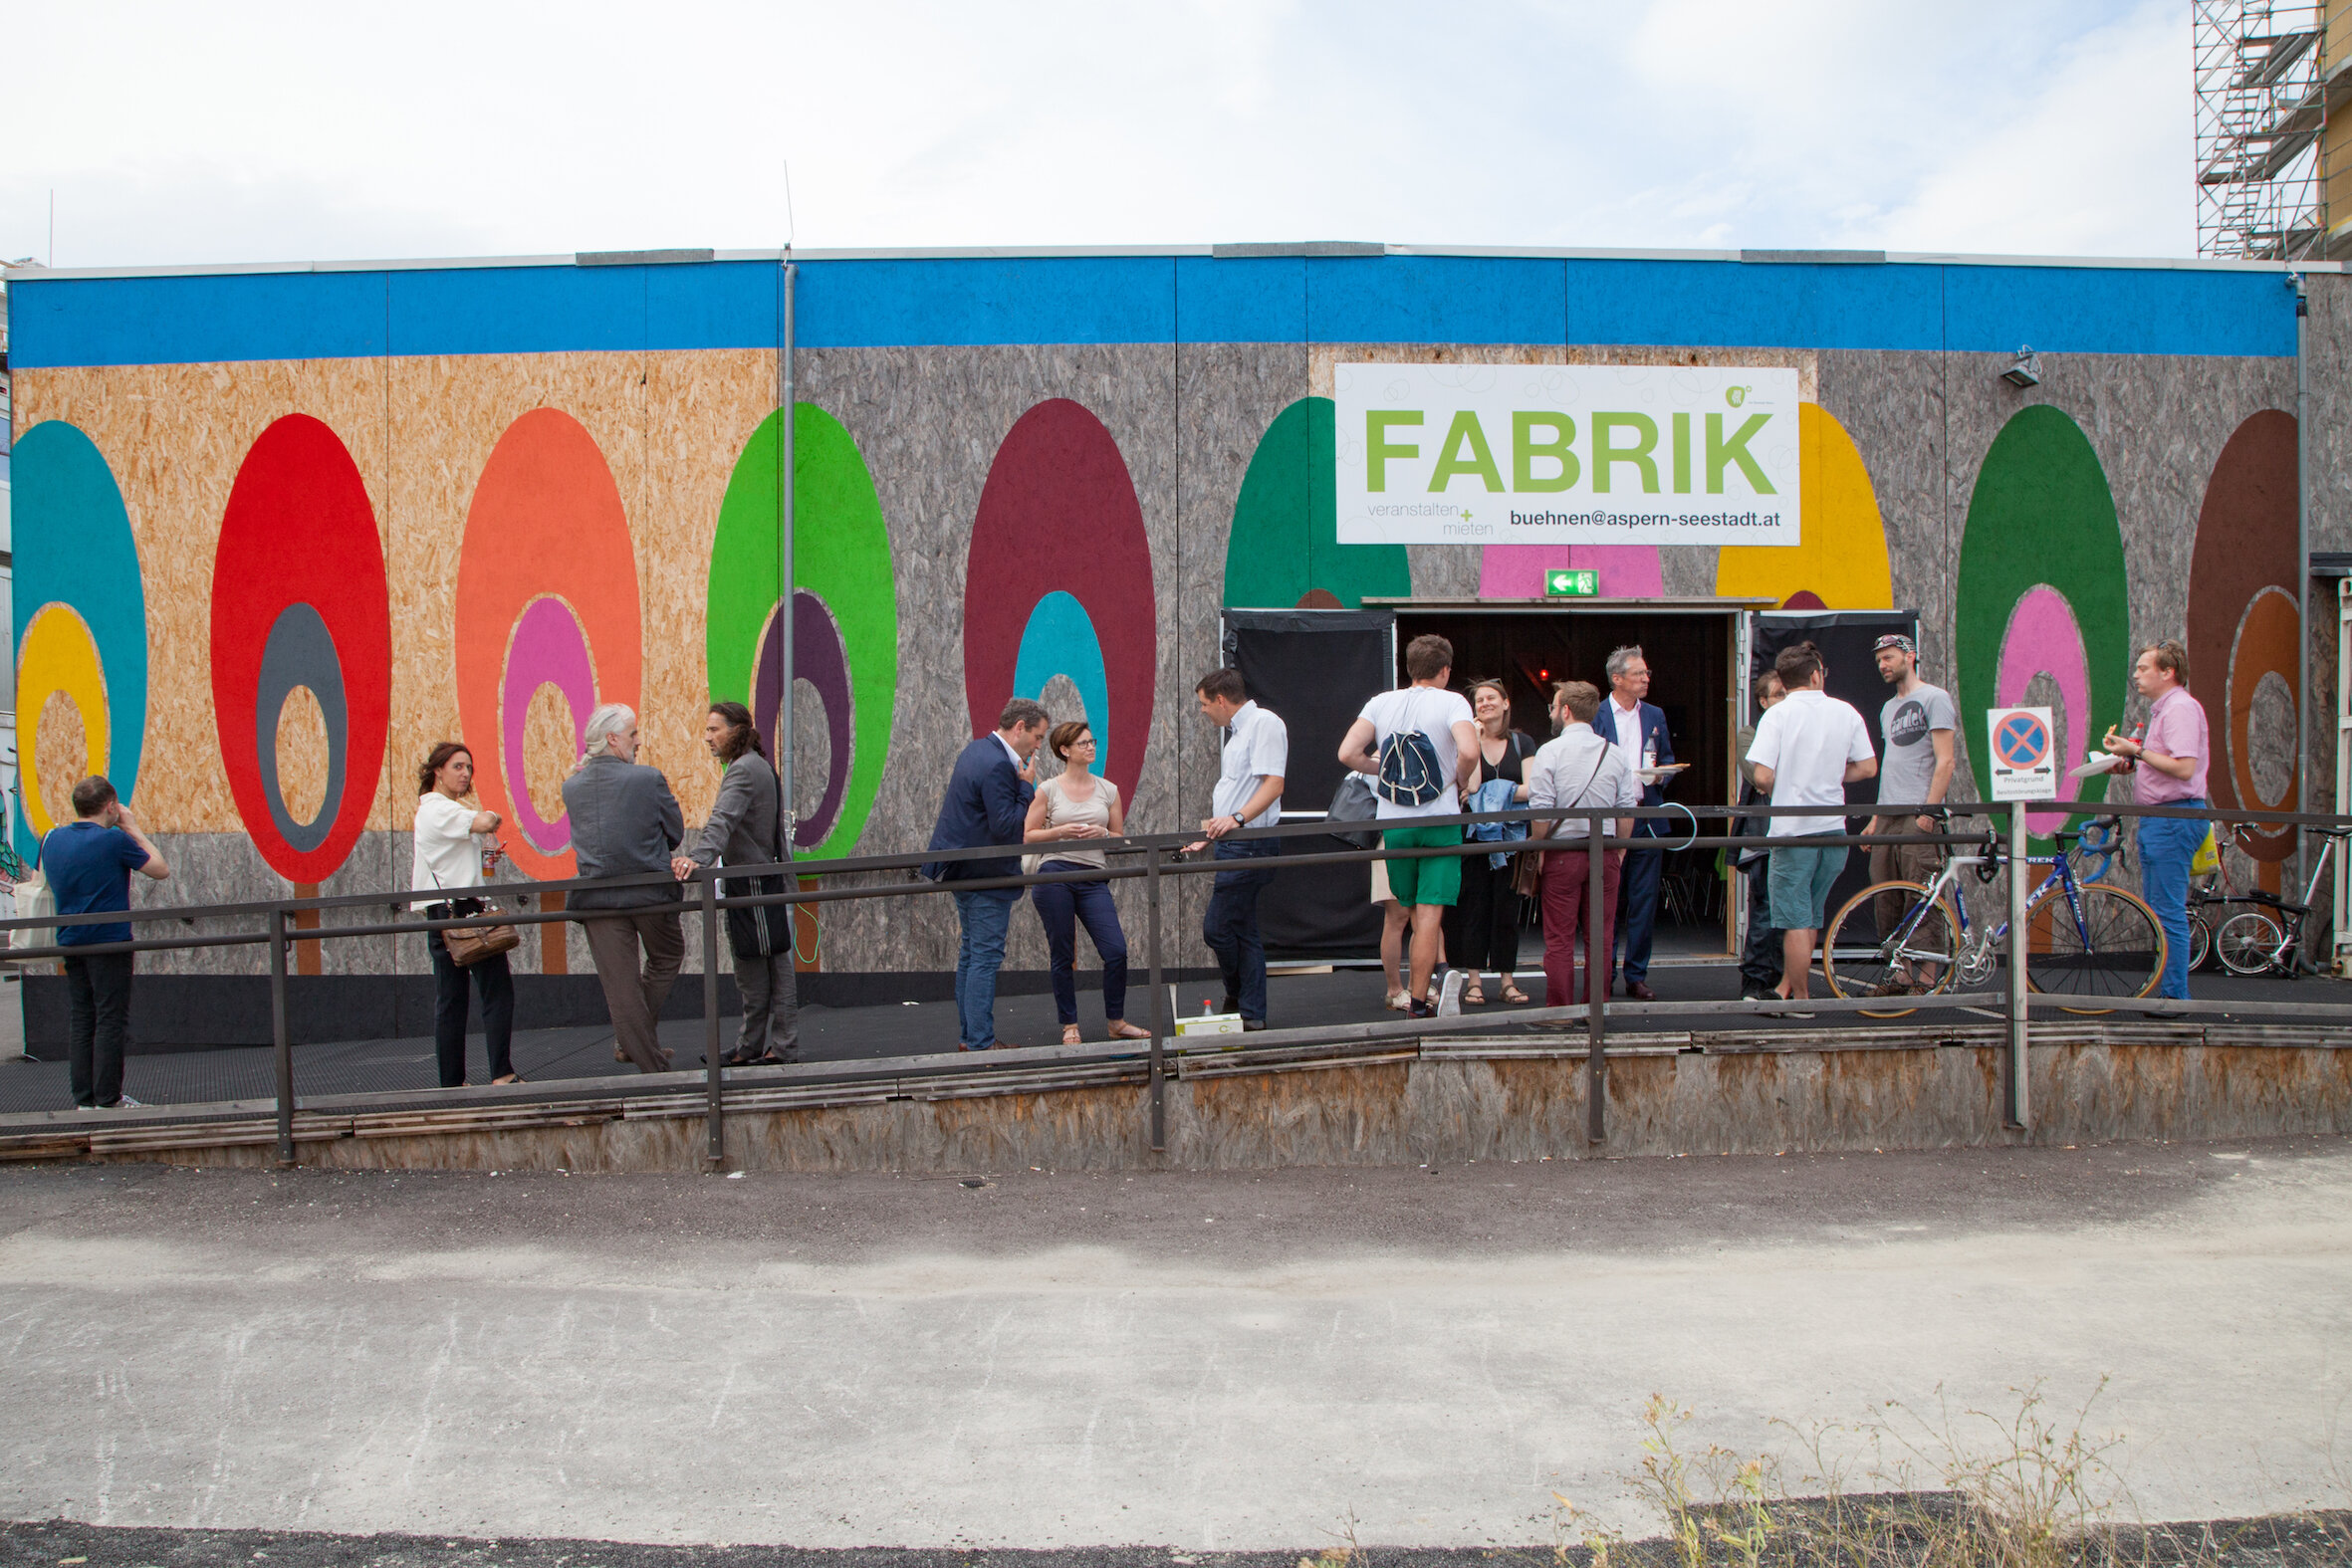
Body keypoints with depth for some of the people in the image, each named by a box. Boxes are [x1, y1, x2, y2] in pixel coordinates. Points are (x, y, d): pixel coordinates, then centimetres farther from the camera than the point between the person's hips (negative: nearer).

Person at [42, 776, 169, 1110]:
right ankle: (107, 1100, 0)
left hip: (69, 942, 6)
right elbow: (161, 870, -4)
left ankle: (83, 1099, 12)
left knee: (79, 1021, 10)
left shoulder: (52, 839, 5)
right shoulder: (115, 840, -14)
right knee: (110, 1021, -1)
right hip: (109, 941, -6)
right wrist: (134, 829, 4)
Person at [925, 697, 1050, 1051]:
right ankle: (980, 1044, -4)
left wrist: (1022, 785, 5)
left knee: (971, 952, 15)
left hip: (962, 869, 11)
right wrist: (1027, 785, -15)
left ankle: (967, 1037, 21)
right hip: (986, 875, -11)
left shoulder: (978, 750, 11)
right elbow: (1007, 827, -23)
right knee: (986, 957, -6)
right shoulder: (998, 766, -21)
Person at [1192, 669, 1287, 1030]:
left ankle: (1237, 998, 10)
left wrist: (1237, 819, -33)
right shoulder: (1237, 732, 21)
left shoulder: (1265, 723, -10)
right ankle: (1252, 1015, 12)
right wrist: (1208, 835, 28)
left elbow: (1273, 784, -21)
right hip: (1232, 845, 10)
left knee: (1216, 927, -10)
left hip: (1249, 846, -10)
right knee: (1242, 931, 9)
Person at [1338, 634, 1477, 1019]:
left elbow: (1347, 754, -3)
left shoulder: (1381, 702, 7)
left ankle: (1399, 991, 23)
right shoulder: (1452, 702, -5)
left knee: (1399, 914, 17)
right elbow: (1469, 752, -22)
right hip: (1439, 820, -4)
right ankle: (1418, 1001, -3)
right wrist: (1460, 783, -3)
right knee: (1429, 915, -2)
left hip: (1392, 822, 4)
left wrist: (1386, 770, 12)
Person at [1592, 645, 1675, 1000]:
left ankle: (1636, 976, 10)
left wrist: (1661, 772, -3)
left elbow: (1668, 759, 19)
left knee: (1644, 901, 3)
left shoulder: (1655, 715, 14)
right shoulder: (1595, 715, 1)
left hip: (1647, 819, 3)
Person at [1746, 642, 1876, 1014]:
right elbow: (1868, 767, 7)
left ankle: (1801, 999, 5)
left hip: (1793, 828, -4)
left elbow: (1763, 776, -15)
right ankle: (1787, 987, 24)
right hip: (1834, 827, 4)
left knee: (1796, 922, 2)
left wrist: (1780, 788, 6)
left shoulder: (1778, 714, -8)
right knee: (1810, 917, 17)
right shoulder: (1845, 712, 3)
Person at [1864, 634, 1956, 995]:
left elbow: (1944, 761, -10)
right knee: (1887, 904, 7)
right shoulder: (1888, 709, 22)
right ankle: (1901, 975, 13)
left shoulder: (1934, 698, -3)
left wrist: (1928, 812, -18)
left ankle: (1927, 980, -6)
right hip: (1888, 817, 8)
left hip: (1919, 818, -8)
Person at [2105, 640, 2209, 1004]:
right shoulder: (2163, 708, 19)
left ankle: (2175, 996, -6)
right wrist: (2129, 760, 11)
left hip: (2174, 819, -11)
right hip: (2159, 819, 11)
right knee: (2156, 909, 13)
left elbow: (2184, 768, -23)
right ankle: (2167, 991, 19)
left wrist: (2138, 751, -18)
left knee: (2168, 911, -9)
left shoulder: (2181, 707, -13)